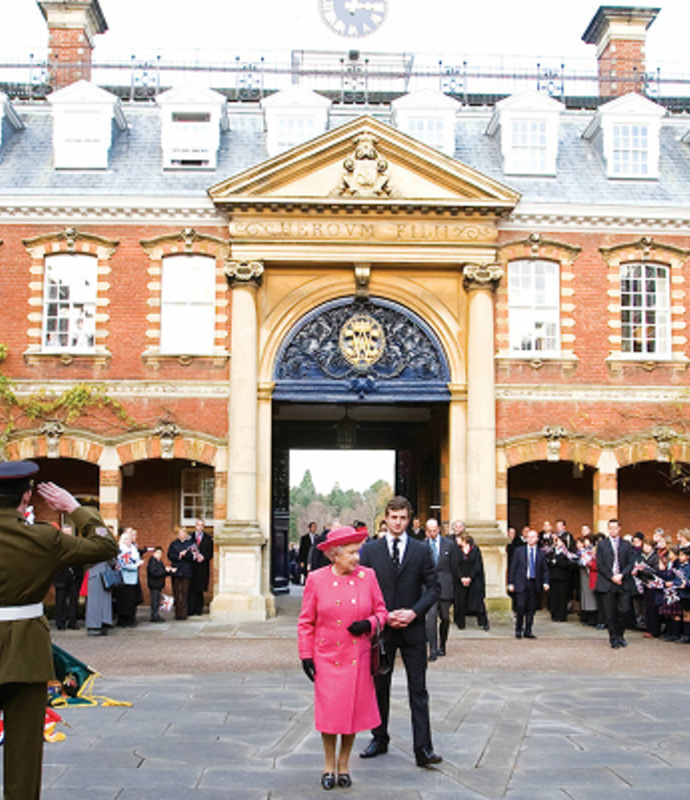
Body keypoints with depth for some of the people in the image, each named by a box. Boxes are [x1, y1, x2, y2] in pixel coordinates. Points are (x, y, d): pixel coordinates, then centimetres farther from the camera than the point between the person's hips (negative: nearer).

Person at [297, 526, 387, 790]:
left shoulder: (367, 576, 0)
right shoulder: (316, 579, -3)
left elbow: (381, 611, 8)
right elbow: (306, 622, 1)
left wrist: (369, 624, -12)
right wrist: (306, 656, -3)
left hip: (358, 659, 2)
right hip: (327, 658, -1)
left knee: (354, 710, 5)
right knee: (329, 711, 1)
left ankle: (344, 764, 24)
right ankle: (328, 764, 21)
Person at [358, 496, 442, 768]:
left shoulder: (421, 550, 3)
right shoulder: (370, 550, 3)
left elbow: (433, 587, 2)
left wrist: (414, 612, -12)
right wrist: (383, 616, -10)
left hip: (412, 629, -1)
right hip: (381, 628, 1)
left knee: (418, 690, -1)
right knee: (379, 686, 12)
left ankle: (423, 749, 0)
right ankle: (379, 739, 26)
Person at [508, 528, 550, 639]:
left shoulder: (541, 553, 9)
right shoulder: (519, 551, 5)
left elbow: (545, 570, 9)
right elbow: (513, 567, 4)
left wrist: (545, 582, -5)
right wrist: (511, 583, -2)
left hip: (535, 584, 2)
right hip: (521, 583, -2)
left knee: (531, 609, 4)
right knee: (520, 607, -9)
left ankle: (528, 631, 12)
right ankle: (518, 630, 4)